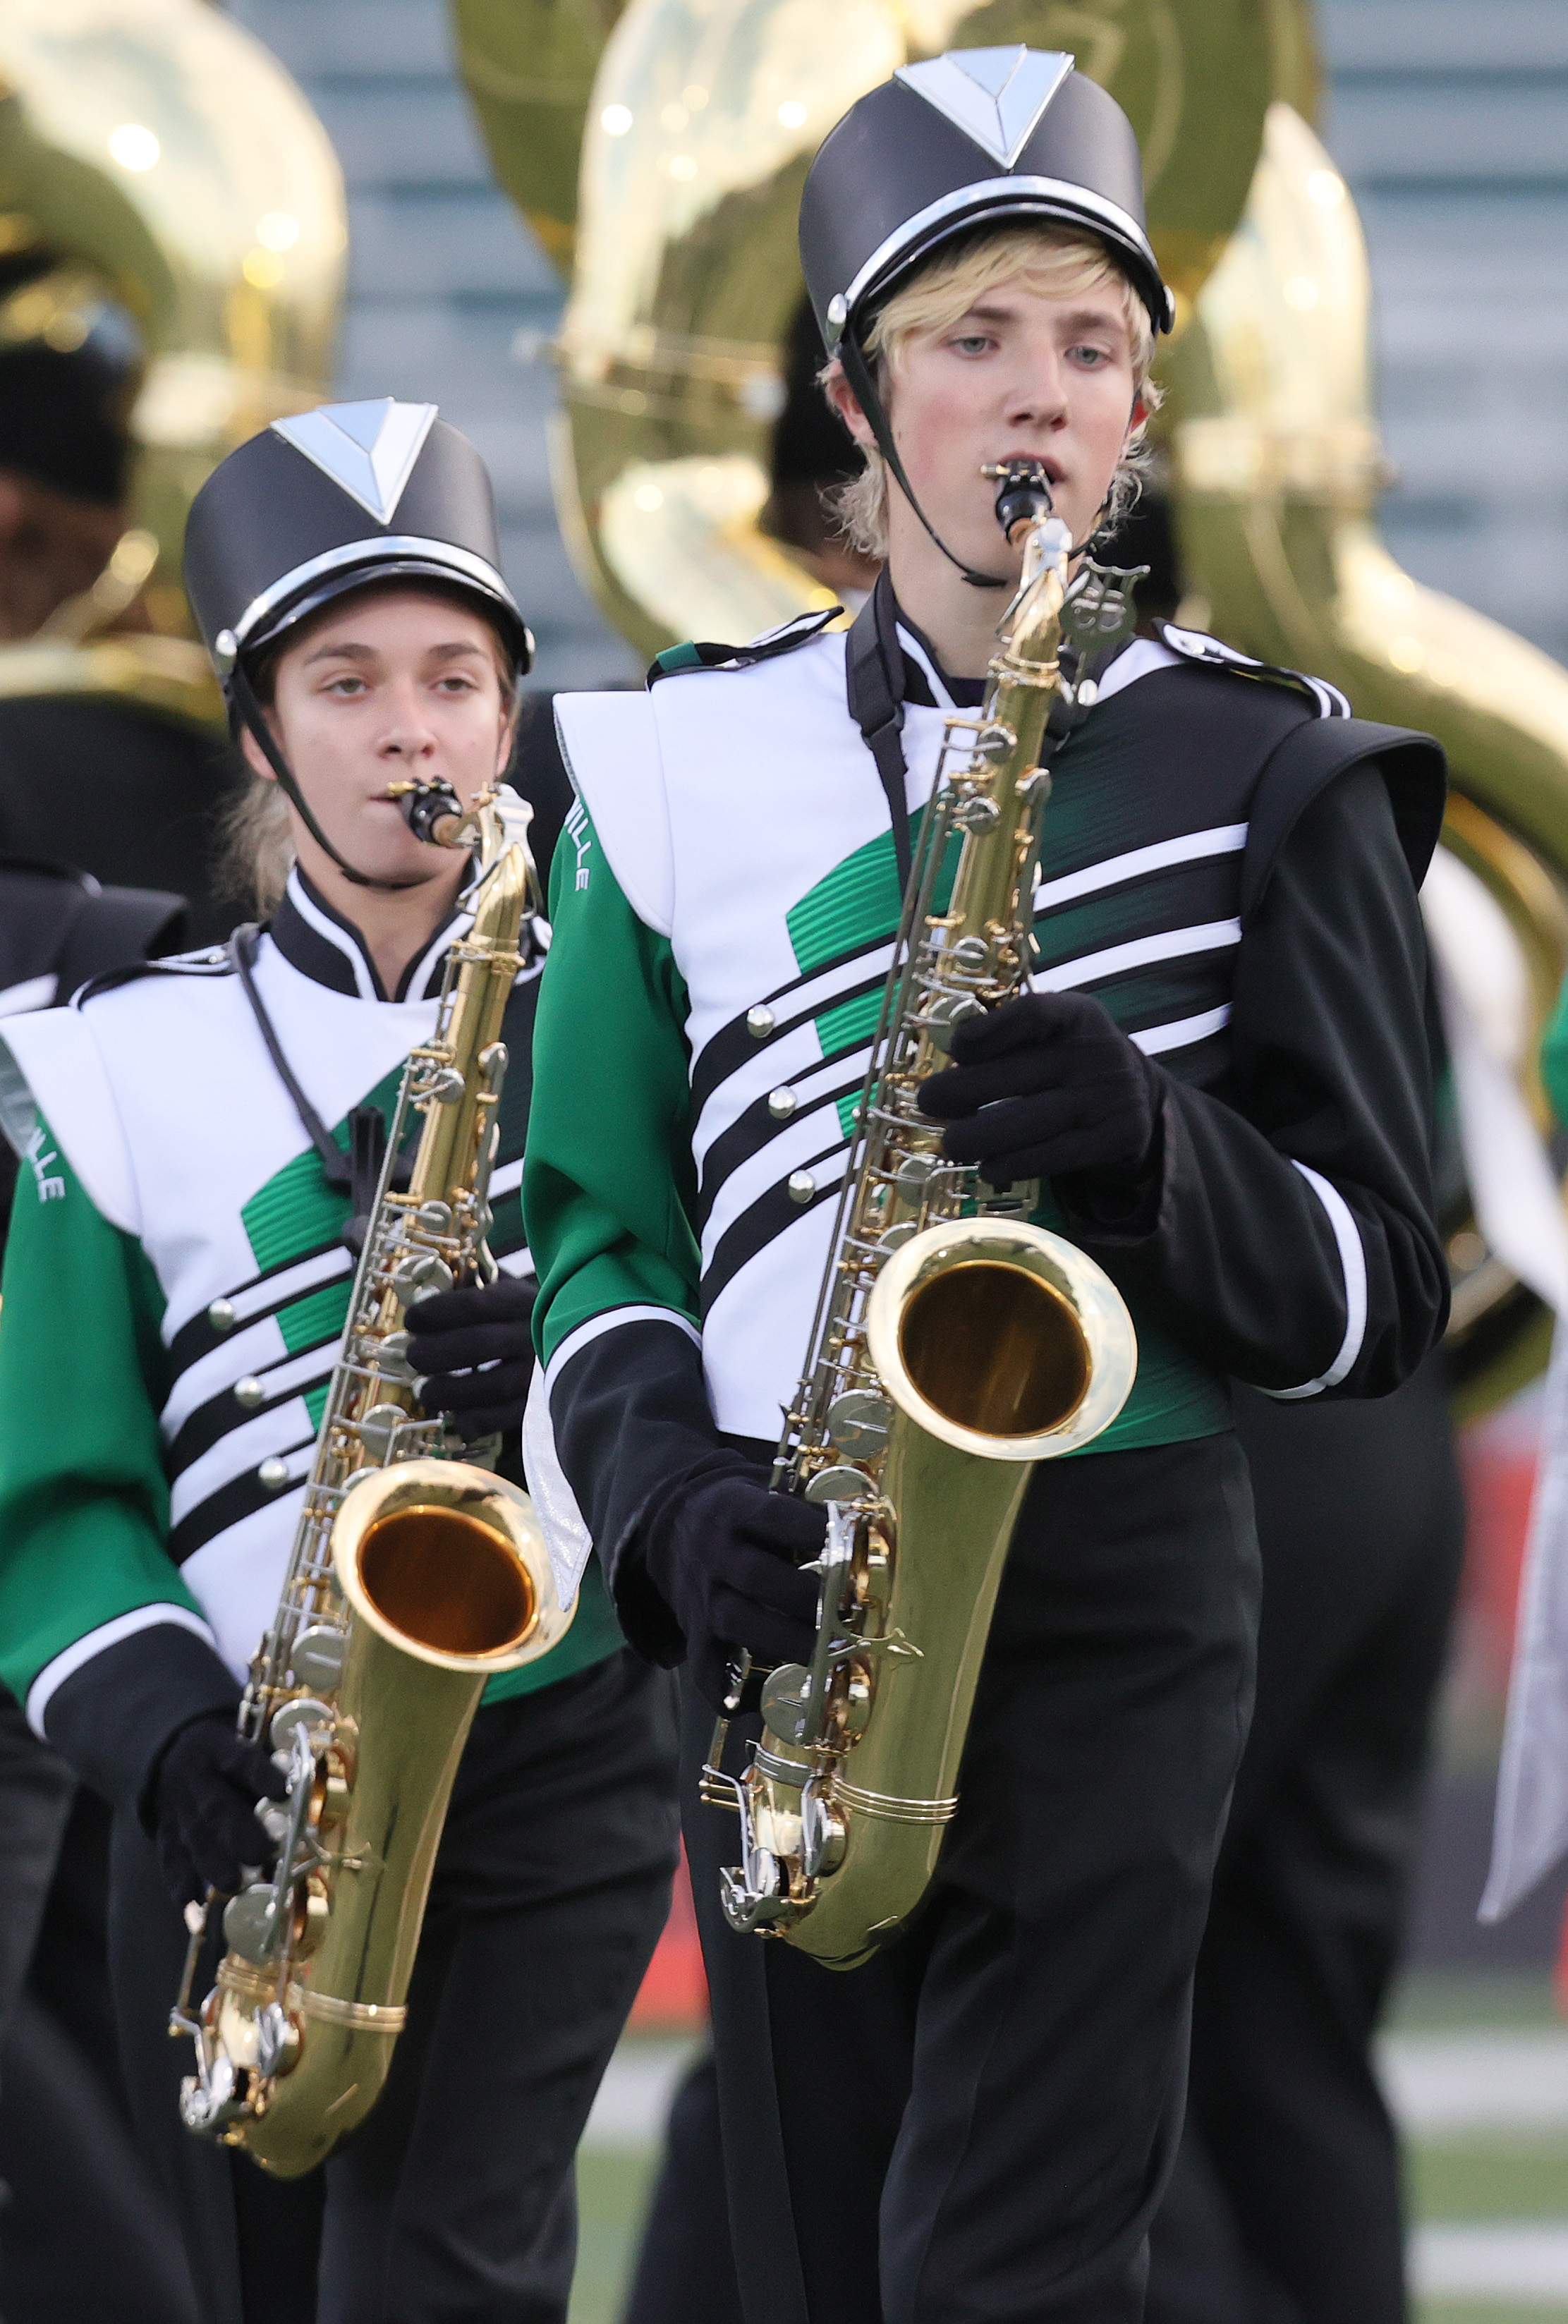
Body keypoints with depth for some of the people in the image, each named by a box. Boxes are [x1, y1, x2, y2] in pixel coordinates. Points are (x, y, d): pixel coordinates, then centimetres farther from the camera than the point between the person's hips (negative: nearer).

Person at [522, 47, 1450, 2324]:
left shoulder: (1261, 772, 3)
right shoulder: (687, 769, 10)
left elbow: (1380, 1293, 2)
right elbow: (593, 1220, 11)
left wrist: (1151, 1151, -18)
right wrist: (672, 1499, -8)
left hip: (1120, 1586, -3)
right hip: (784, 1605, 3)